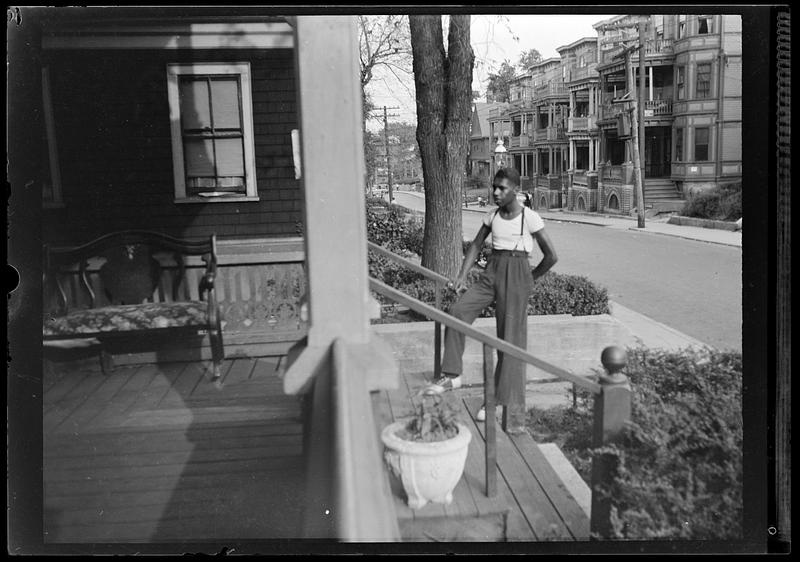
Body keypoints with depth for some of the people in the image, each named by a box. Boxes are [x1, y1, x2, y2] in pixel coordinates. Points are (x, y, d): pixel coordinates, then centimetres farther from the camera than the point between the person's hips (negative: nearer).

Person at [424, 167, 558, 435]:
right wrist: (462, 276, 4)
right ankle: (451, 375, -4)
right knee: (458, 311, -16)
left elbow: (551, 256, -4)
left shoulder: (530, 218, -7)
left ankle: (512, 409, 0)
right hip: (490, 273, 5)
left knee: (511, 340, -6)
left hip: (516, 275, -5)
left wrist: (529, 280, 5)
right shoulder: (491, 216, 9)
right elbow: (476, 246, 16)